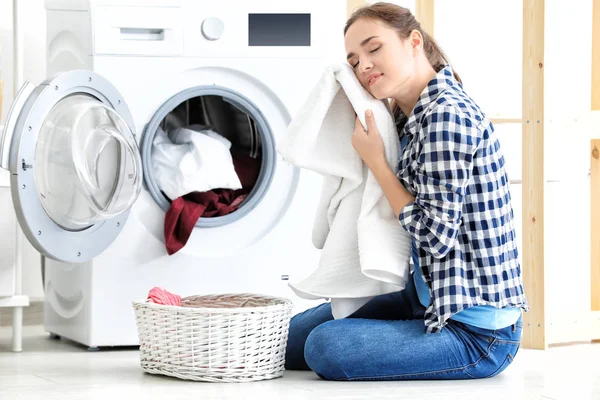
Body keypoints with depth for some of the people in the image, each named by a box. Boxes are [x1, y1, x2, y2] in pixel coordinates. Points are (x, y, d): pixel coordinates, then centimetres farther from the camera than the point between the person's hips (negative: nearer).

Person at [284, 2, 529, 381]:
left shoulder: (447, 114, -22)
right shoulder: (412, 115, 7)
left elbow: (436, 237, -24)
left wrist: (375, 160, -16)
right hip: (429, 298, 10)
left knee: (323, 346, -19)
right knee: (290, 336, 11)